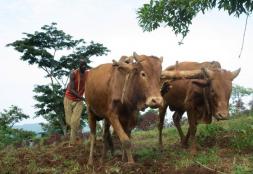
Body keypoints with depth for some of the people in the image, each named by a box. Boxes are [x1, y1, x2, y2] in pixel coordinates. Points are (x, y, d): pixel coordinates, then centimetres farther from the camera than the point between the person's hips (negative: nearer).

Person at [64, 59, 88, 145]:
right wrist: (82, 97, -31)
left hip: (79, 100, 1)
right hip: (69, 99, -1)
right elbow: (71, 89, -21)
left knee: (75, 122, -9)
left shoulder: (88, 74, -7)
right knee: (69, 122, 3)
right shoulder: (73, 73, -16)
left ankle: (72, 143, -2)